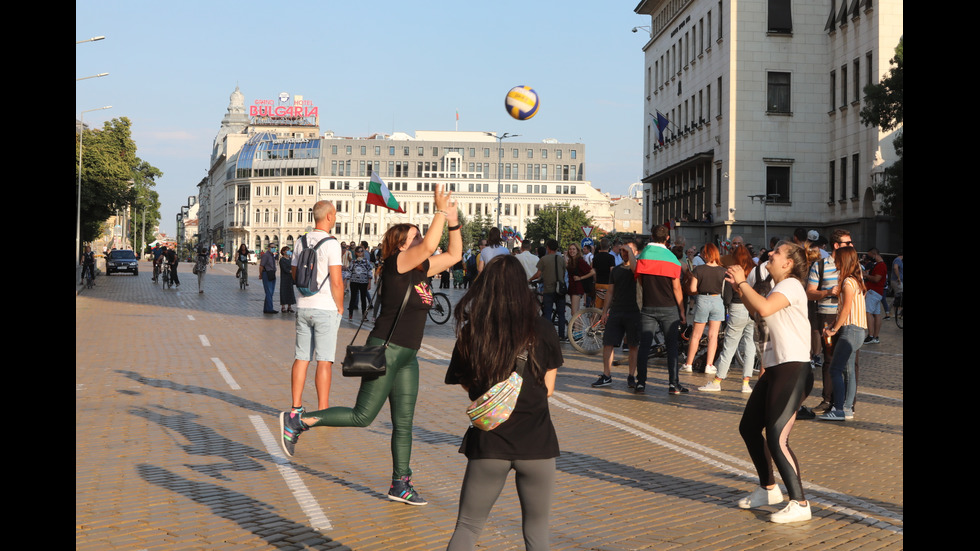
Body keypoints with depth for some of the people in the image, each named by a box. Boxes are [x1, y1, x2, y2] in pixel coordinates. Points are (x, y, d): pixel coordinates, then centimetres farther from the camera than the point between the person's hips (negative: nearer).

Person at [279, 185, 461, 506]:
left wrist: (453, 222, 6)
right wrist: (440, 210, -21)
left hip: (407, 358, 8)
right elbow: (428, 246, -29)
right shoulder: (396, 264, -13)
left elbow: (453, 255, 17)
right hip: (385, 350, -8)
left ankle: (400, 485, 16)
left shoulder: (421, 270, 10)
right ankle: (296, 421, 5)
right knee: (363, 416, -6)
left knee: (404, 422, 9)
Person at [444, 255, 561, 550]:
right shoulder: (541, 330, -5)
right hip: (536, 442, 0)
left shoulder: (470, 333, -5)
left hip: (489, 441, 0)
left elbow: (467, 385, 2)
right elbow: (548, 388, 1)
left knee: (467, 527, 14)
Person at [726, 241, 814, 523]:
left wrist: (742, 281, -16)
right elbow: (754, 309, 34)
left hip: (793, 370, -11)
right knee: (749, 428, 17)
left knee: (776, 439, -15)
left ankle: (799, 504, -8)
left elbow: (764, 308, -30)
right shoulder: (777, 287, 18)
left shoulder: (791, 285, -12)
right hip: (774, 370, 11)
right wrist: (739, 287, 18)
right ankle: (768, 489, 31)